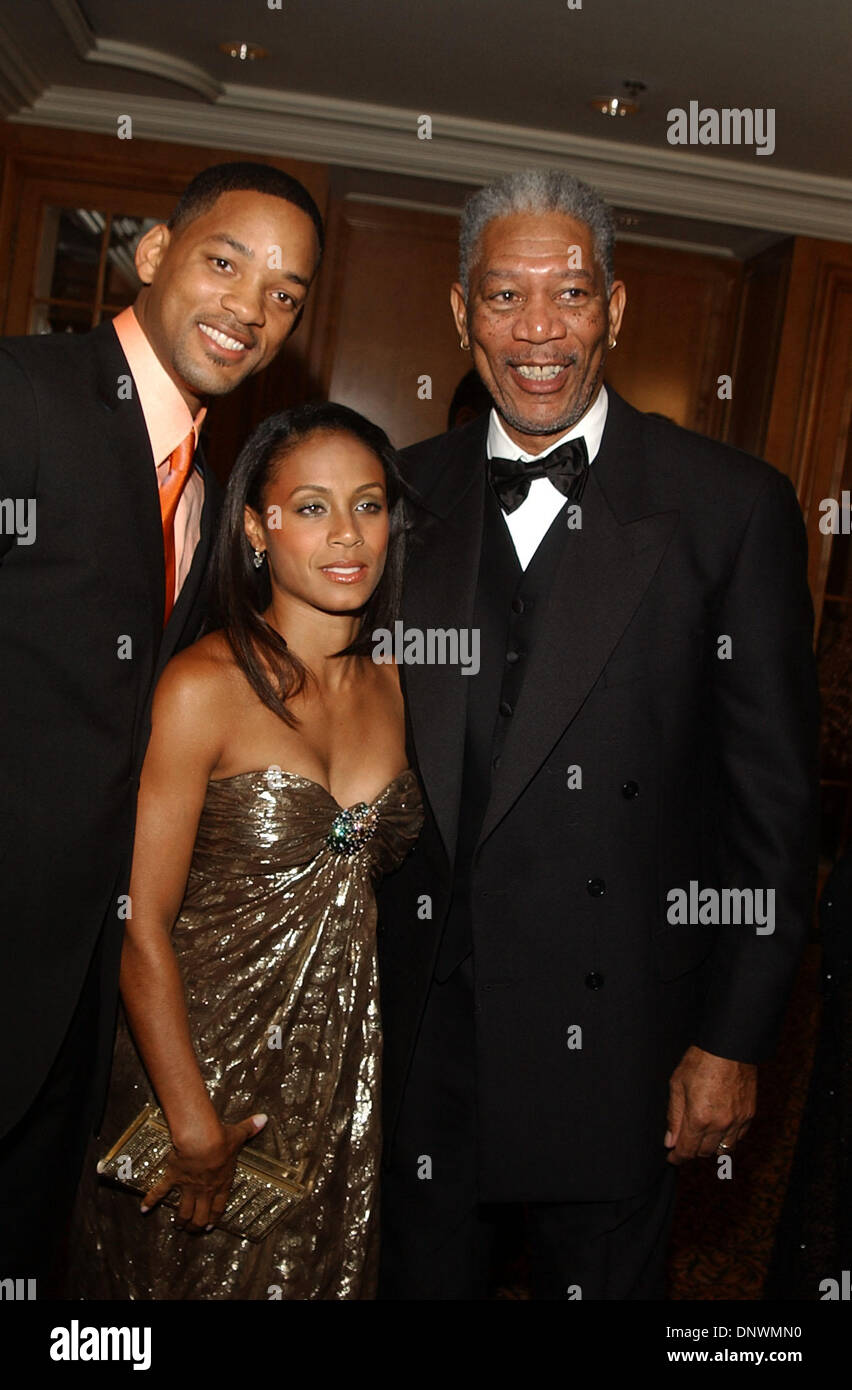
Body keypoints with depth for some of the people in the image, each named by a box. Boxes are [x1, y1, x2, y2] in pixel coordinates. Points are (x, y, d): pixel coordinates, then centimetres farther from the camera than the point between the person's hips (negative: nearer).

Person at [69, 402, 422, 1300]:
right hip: (207, 1053, -5)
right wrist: (193, 1124, -14)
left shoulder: (390, 681, 0)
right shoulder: (203, 687, -18)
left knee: (324, 1272, 22)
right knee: (197, 1270, 16)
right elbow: (142, 924, -17)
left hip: (343, 1056, 5)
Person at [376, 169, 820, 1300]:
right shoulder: (406, 493, 2)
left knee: (602, 1279, 17)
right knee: (422, 1274, 21)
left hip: (614, 1034, -3)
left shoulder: (732, 507, -9)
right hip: (421, 1025, 3)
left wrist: (733, 1040, -7)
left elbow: (774, 801, -7)